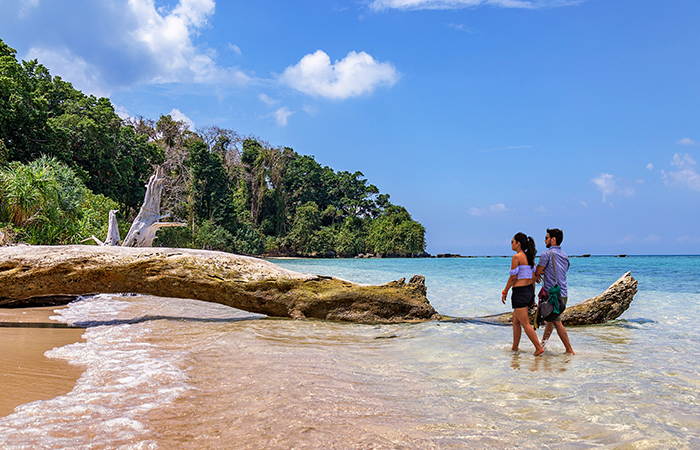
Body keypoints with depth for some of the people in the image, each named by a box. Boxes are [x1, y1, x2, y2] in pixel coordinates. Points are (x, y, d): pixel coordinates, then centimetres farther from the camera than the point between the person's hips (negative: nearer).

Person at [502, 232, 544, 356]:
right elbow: (533, 277, 14)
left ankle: (539, 347, -2)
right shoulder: (530, 257, 10)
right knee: (515, 321, 18)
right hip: (529, 290, 9)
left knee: (525, 323, -2)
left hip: (520, 292, -9)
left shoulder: (517, 257, -14)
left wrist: (505, 292, -3)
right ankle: (515, 348, 25)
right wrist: (533, 295, 20)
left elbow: (513, 277, -14)